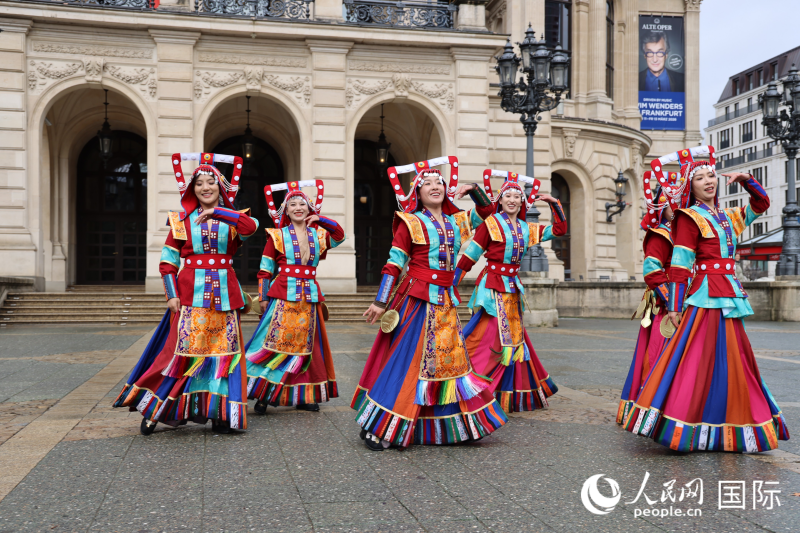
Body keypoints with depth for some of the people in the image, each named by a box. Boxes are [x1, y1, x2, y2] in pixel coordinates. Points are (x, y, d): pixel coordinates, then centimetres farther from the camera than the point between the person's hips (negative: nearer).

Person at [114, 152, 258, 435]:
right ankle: (154, 409, 13)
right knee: (182, 351, -3)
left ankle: (220, 414, 13)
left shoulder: (233, 219, 8)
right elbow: (167, 261, 4)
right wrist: (171, 295, -6)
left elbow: (252, 226, -18)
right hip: (190, 293, -1)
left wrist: (216, 212, -23)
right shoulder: (182, 220, 7)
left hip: (224, 293, 2)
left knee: (224, 351, 3)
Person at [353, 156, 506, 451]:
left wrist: (472, 190, 9)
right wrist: (380, 302, -11)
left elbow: (487, 210, 26)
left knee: (449, 358, 10)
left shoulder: (455, 221, 13)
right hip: (417, 299, -6)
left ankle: (456, 425, 21)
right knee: (407, 360, -6)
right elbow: (393, 264, -8)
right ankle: (374, 428, 3)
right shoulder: (410, 223, -5)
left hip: (446, 299, 6)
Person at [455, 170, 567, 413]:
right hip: (493, 285, -7)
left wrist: (554, 204, 10)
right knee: (489, 336, -12)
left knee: (514, 337, 12)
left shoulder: (526, 229, 11)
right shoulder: (490, 223, -6)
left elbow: (559, 229, 19)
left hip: (512, 287, 7)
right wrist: (452, 283, -10)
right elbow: (470, 255, -8)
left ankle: (513, 395, 24)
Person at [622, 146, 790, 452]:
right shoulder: (690, 218, -5)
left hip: (730, 295, 8)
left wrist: (745, 180, 14)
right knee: (701, 359, -10)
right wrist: (674, 306, -15)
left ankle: (723, 431, 20)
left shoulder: (728, 218, 16)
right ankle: (684, 429, -4)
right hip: (706, 295, -8)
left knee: (735, 360, 11)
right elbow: (679, 266, -11)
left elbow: (761, 205, 32)